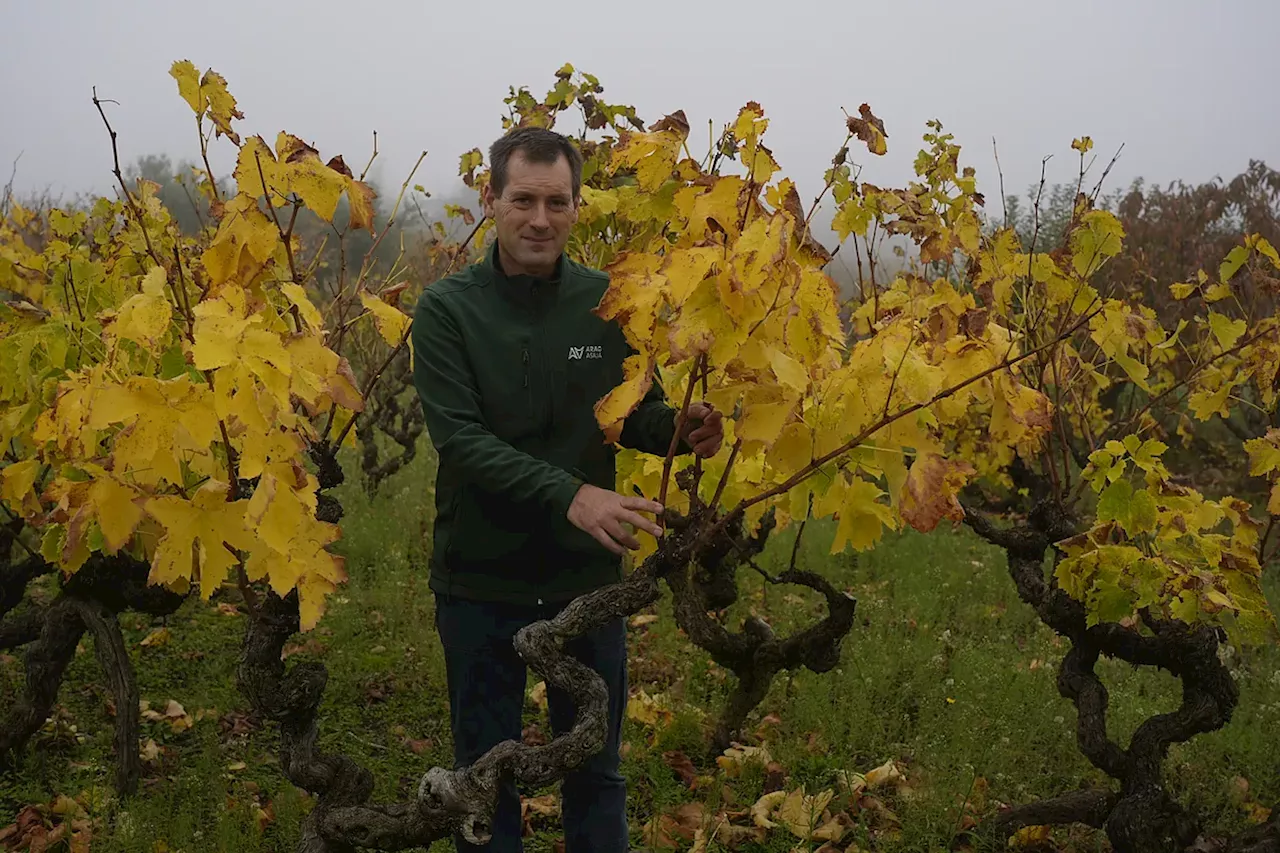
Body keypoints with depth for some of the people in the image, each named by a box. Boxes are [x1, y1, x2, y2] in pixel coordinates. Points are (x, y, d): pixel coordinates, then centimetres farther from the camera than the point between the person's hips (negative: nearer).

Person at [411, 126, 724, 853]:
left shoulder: (609, 303, -3)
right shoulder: (448, 310, -11)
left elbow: (636, 414, 5)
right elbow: (460, 439, -20)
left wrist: (682, 427, -18)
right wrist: (569, 494, -32)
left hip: (588, 577, 2)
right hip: (482, 583, -2)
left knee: (596, 769, 16)